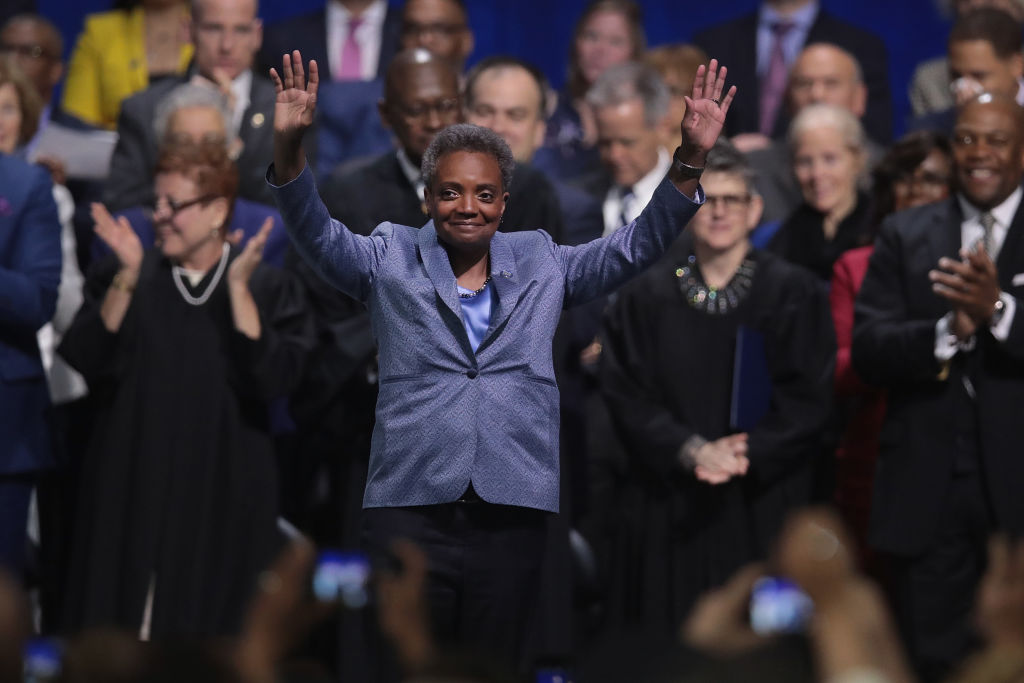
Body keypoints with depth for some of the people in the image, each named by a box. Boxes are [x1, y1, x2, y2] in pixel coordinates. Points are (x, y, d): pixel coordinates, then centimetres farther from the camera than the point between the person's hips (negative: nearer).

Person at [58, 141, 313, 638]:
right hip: (132, 483, 1)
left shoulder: (266, 289, 1)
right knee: (123, 612, 1)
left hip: (222, 490, -1)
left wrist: (237, 286, -18)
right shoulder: (123, 279, 5)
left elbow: (275, 377, -14)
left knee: (212, 616, 3)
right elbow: (86, 360, -9)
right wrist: (128, 276, -17)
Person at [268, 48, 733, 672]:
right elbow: (319, 236, -4)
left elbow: (637, 246, 10)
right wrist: (289, 148, -23)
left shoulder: (542, 265, 16)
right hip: (410, 511, -2)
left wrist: (690, 161, -5)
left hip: (511, 519, 2)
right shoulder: (392, 261, 10)